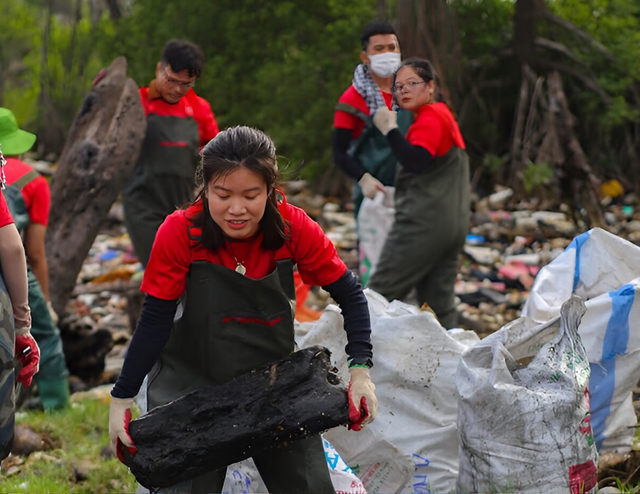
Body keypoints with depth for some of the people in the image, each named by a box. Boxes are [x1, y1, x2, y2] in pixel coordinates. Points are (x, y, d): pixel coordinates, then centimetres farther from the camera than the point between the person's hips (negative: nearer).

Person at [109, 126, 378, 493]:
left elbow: (350, 295, -7)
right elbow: (155, 321, -13)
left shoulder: (293, 228, -16)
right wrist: (122, 399, -11)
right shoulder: (180, 233, -20)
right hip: (192, 382, -2)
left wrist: (361, 371, -17)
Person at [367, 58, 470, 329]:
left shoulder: (430, 117, -8)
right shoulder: (443, 115, 22)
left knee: (380, 293, -8)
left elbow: (415, 160, -24)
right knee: (440, 304, 9)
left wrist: (389, 129, -17)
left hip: (424, 223, -10)